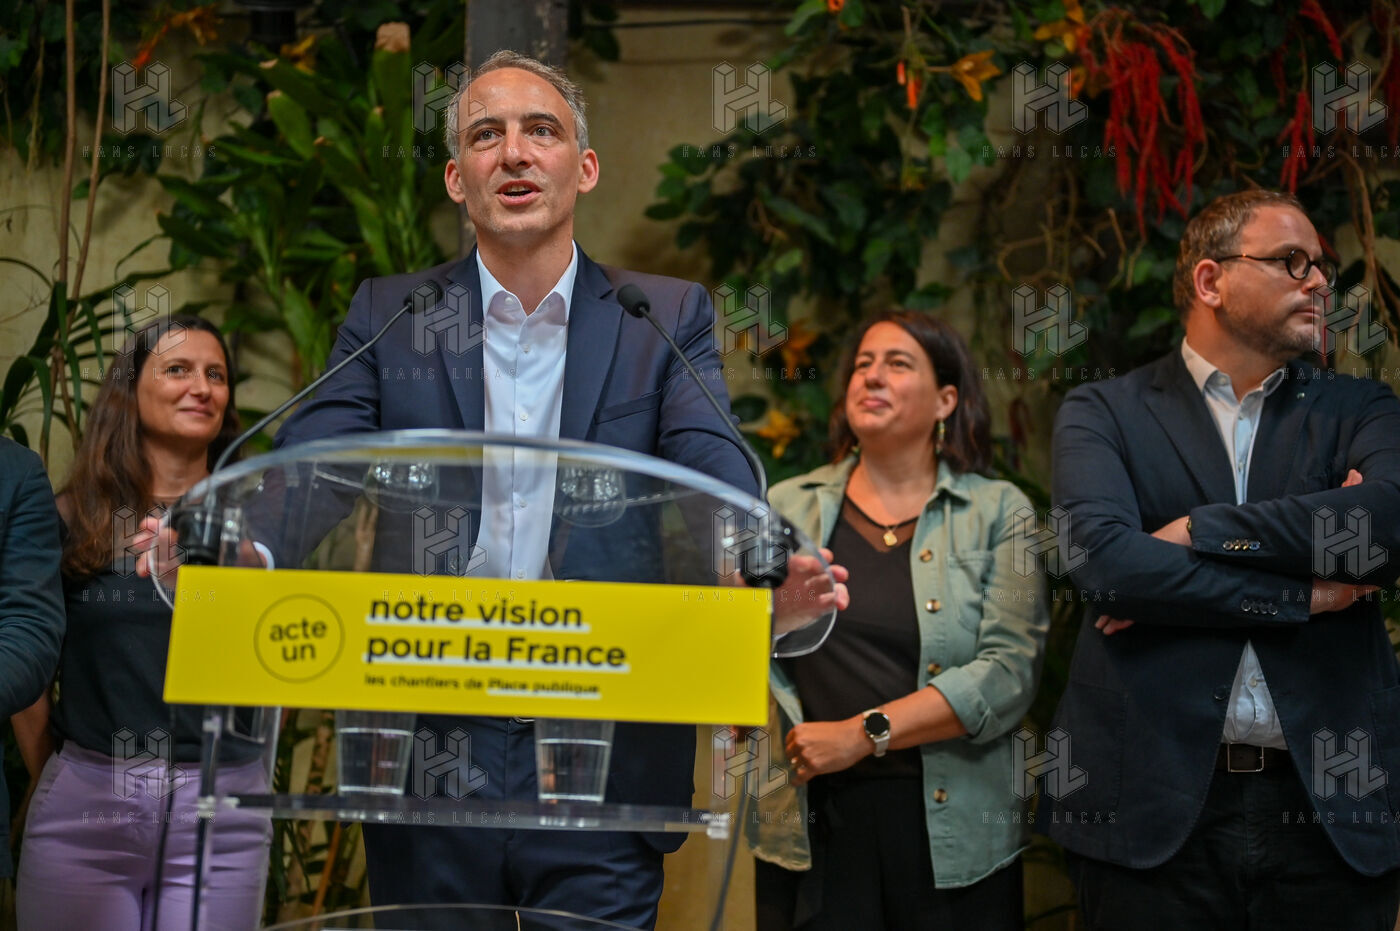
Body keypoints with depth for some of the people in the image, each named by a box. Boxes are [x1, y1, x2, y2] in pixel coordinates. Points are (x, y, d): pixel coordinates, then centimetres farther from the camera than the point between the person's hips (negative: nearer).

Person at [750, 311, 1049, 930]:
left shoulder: (999, 512, 4)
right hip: (811, 826, 1)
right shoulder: (788, 507, 10)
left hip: (953, 831, -1)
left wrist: (865, 732, -13)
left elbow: (1010, 669, -8)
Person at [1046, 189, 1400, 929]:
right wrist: (1310, 594, -9)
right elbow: (1104, 562, -13)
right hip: (1154, 805, -2)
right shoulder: (1102, 413, 5)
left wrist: (1197, 533, -12)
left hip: (1331, 806, 2)